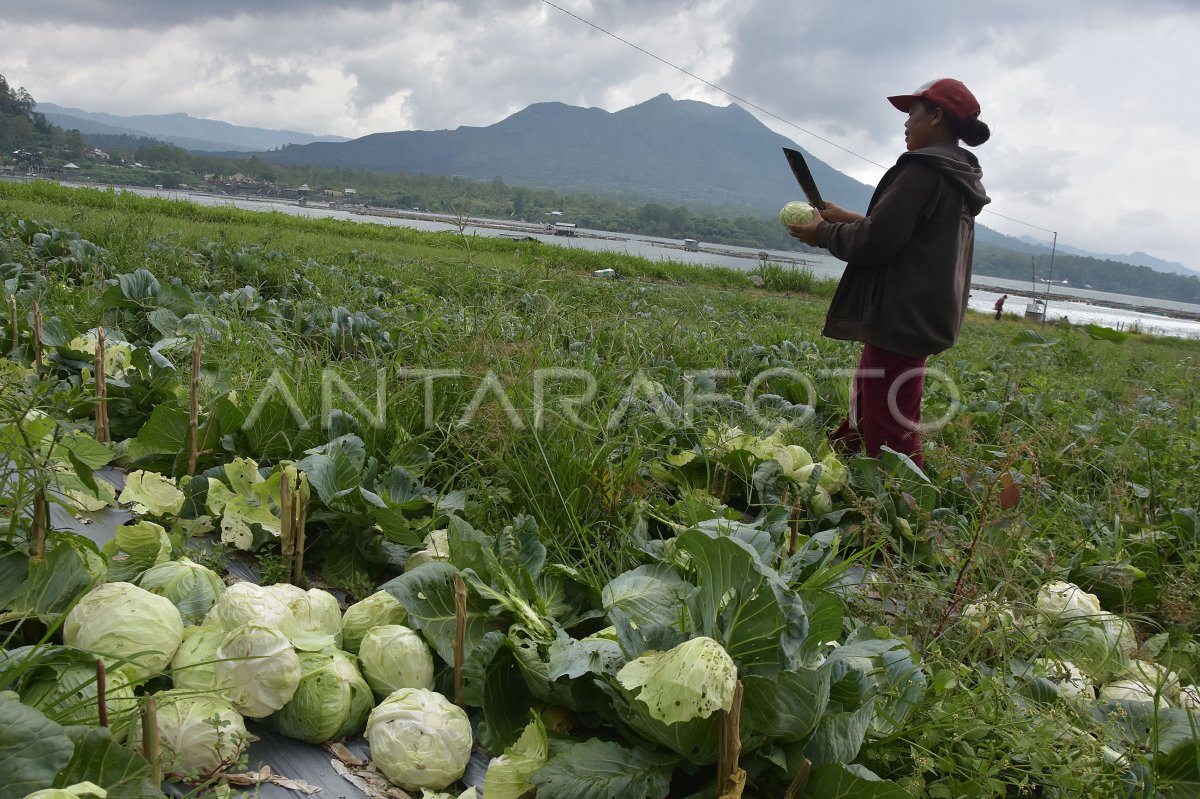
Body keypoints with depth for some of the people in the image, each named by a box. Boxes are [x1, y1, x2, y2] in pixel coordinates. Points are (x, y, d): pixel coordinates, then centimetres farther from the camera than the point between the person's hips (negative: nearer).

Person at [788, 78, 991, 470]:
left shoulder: (923, 170, -15)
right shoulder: (961, 177, 16)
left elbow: (874, 243, -19)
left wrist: (823, 233, -2)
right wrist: (848, 219, 21)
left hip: (901, 319, -11)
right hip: (926, 317, 11)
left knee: (889, 440, -7)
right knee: (862, 422, 19)